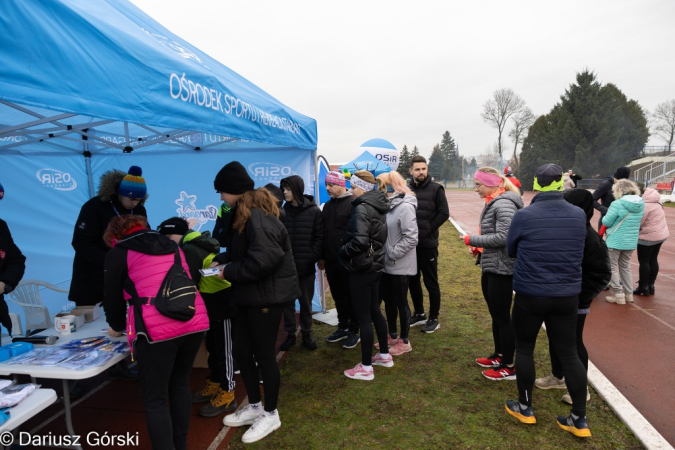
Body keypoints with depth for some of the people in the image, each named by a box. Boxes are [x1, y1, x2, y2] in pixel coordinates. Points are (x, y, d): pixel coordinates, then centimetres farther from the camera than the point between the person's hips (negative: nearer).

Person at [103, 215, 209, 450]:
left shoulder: (118, 252, 10)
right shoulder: (171, 245, 24)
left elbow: (113, 296, 14)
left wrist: (116, 326, 34)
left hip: (157, 330, -6)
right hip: (196, 322, 6)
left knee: (155, 399, 6)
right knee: (180, 385, 21)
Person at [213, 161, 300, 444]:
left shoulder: (258, 216, -22)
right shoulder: (245, 213, 11)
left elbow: (263, 259, -31)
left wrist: (228, 273, -18)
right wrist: (221, 260, 4)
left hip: (267, 294, -10)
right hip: (250, 294, 10)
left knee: (264, 355, 5)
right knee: (241, 350, 17)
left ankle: (271, 414, 26)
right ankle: (254, 407, 36)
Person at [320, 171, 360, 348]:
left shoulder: (353, 204, -12)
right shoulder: (328, 205, 12)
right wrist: (322, 257, 16)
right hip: (331, 261, 7)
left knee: (351, 297, 6)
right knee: (338, 296, 17)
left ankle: (354, 331, 20)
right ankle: (343, 327, 32)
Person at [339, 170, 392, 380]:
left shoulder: (362, 208, -19)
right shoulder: (378, 207, 9)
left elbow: (359, 241, -29)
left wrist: (342, 251, -12)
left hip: (361, 268, -9)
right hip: (375, 265, 9)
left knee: (363, 317, 1)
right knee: (374, 311, 20)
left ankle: (366, 367, 13)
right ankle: (385, 355, 34)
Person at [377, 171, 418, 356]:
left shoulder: (405, 207, -18)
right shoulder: (386, 205, 6)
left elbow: (411, 238, -22)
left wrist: (392, 253, -19)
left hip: (400, 266, -8)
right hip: (386, 264, 8)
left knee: (401, 302, 6)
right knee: (388, 301, 18)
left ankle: (404, 341, 23)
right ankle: (392, 336, 35)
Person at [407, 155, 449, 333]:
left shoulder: (436, 189, -4)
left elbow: (444, 213, -8)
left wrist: (427, 230, -12)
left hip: (428, 244, -4)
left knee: (431, 282, 4)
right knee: (413, 281, 14)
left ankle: (434, 318, 18)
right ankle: (419, 314, 30)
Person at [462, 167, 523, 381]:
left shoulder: (503, 204, -18)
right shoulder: (493, 203, 12)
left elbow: (503, 237, -25)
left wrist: (472, 239, -18)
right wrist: (480, 249, 5)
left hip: (501, 269, -10)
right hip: (490, 267, 10)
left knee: (502, 317, 1)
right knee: (495, 315, 19)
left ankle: (509, 367, 15)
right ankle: (499, 355, 35)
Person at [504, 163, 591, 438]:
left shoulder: (524, 216, -14)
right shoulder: (579, 215, -2)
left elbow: (510, 251, 1)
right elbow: (574, 252, 12)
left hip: (530, 295, -3)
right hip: (567, 296, 4)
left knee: (524, 348, 14)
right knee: (569, 353, 13)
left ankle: (525, 408, 25)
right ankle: (580, 419, 21)